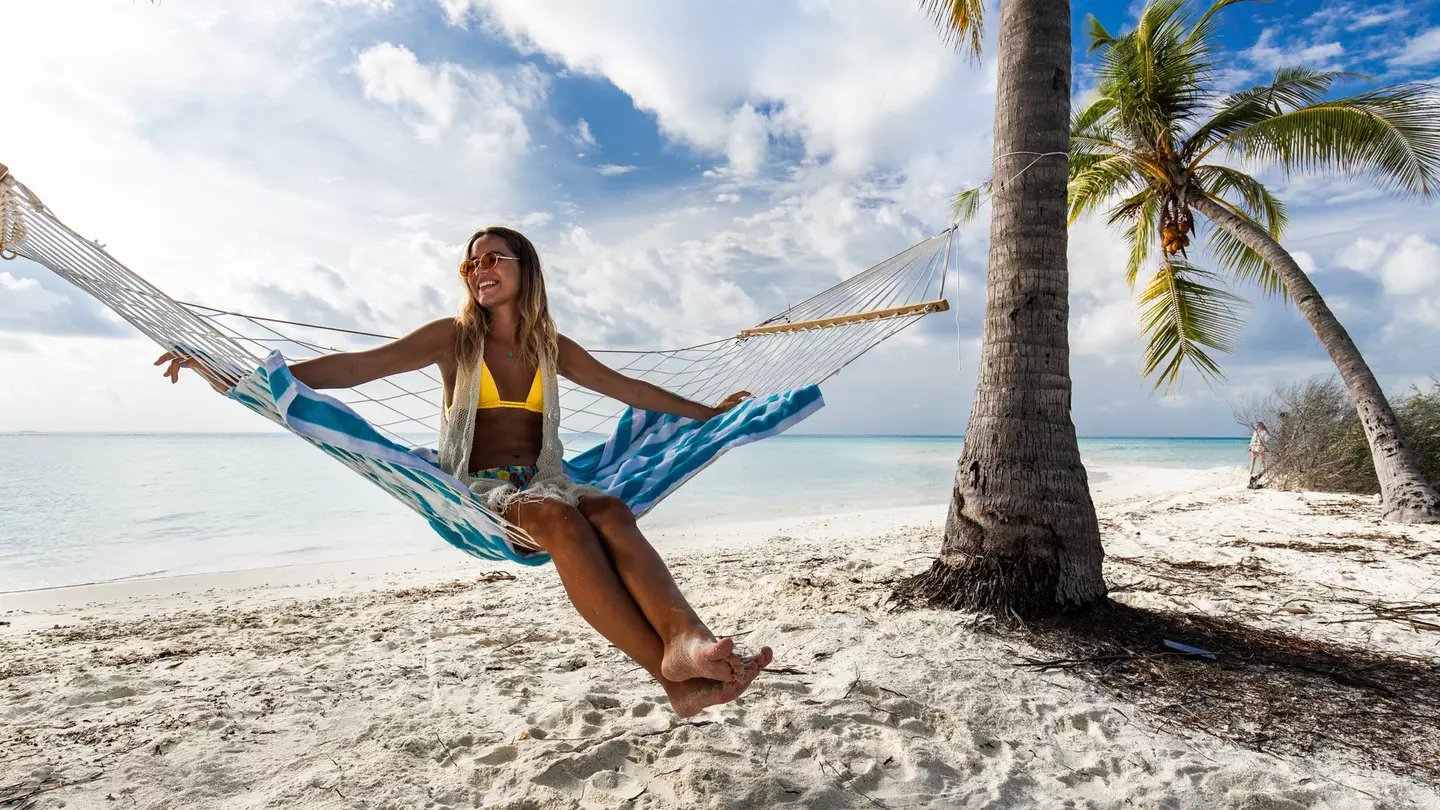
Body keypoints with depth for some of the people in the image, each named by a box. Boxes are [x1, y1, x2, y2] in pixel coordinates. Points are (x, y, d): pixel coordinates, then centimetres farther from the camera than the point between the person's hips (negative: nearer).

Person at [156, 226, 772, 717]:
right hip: (480, 490, -3)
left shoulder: (552, 348, 16)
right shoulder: (453, 337, 9)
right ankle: (676, 674, -50)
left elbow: (629, 388, 22)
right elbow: (358, 367, 0)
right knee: (559, 517, -38)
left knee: (611, 511, -33)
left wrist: (707, 412, 27)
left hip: (544, 483, 3)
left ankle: (686, 639, -56)